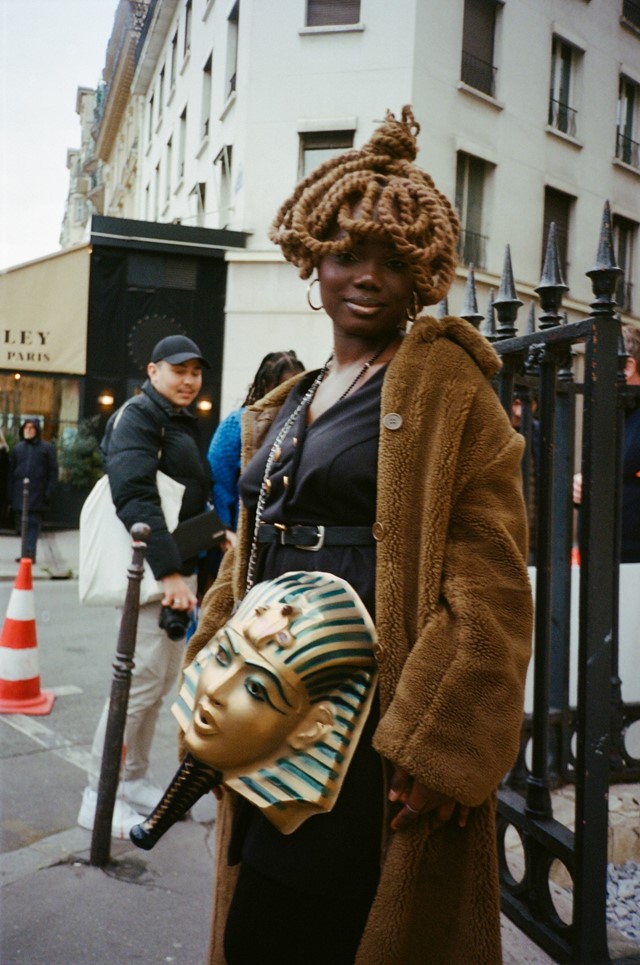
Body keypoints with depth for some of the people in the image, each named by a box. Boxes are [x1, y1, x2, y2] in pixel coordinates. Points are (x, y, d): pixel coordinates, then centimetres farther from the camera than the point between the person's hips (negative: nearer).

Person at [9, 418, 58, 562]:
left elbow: (53, 471, 1)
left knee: (33, 523, -8)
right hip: (19, 493, 4)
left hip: (37, 493, -4)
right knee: (22, 523, 5)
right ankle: (27, 553, 12)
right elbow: (11, 470, 13)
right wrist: (10, 492, 6)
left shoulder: (47, 448, 4)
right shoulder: (17, 448, 14)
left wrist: (49, 491, -7)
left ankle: (29, 553, -9)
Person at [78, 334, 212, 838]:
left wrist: (194, 569, 15)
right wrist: (167, 569, -26)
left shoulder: (185, 423, 20)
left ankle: (136, 780, 26)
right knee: (141, 680, -7)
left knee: (163, 681, 12)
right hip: (148, 569, -9)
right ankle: (98, 795, 7)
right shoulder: (137, 415, -8)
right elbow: (135, 497, -20)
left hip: (182, 566, 9)